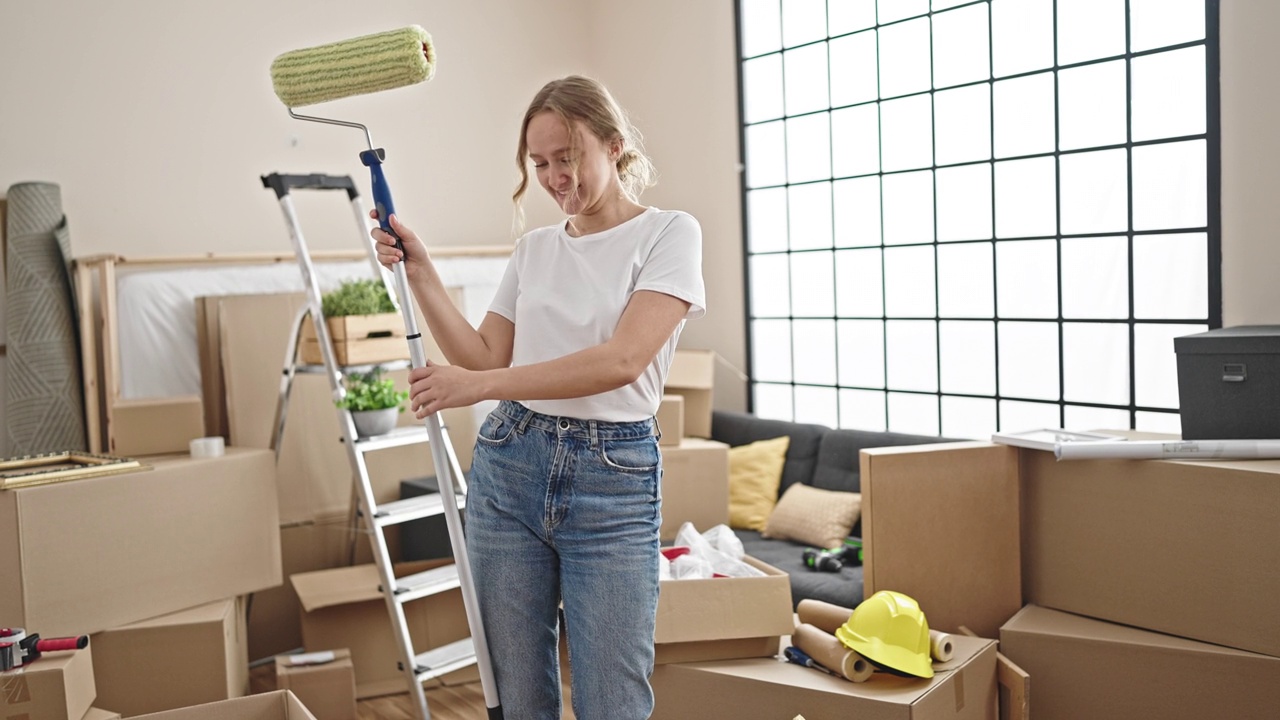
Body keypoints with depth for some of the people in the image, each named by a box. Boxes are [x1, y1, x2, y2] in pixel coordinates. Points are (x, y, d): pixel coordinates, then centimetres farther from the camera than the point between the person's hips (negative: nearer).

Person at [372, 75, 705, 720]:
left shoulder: (668, 232, -5)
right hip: (509, 466, 5)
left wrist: (477, 385, -25)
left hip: (614, 479, -4)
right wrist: (420, 274, 0)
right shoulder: (534, 248, 11)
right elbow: (487, 358, 8)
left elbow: (622, 359, -20)